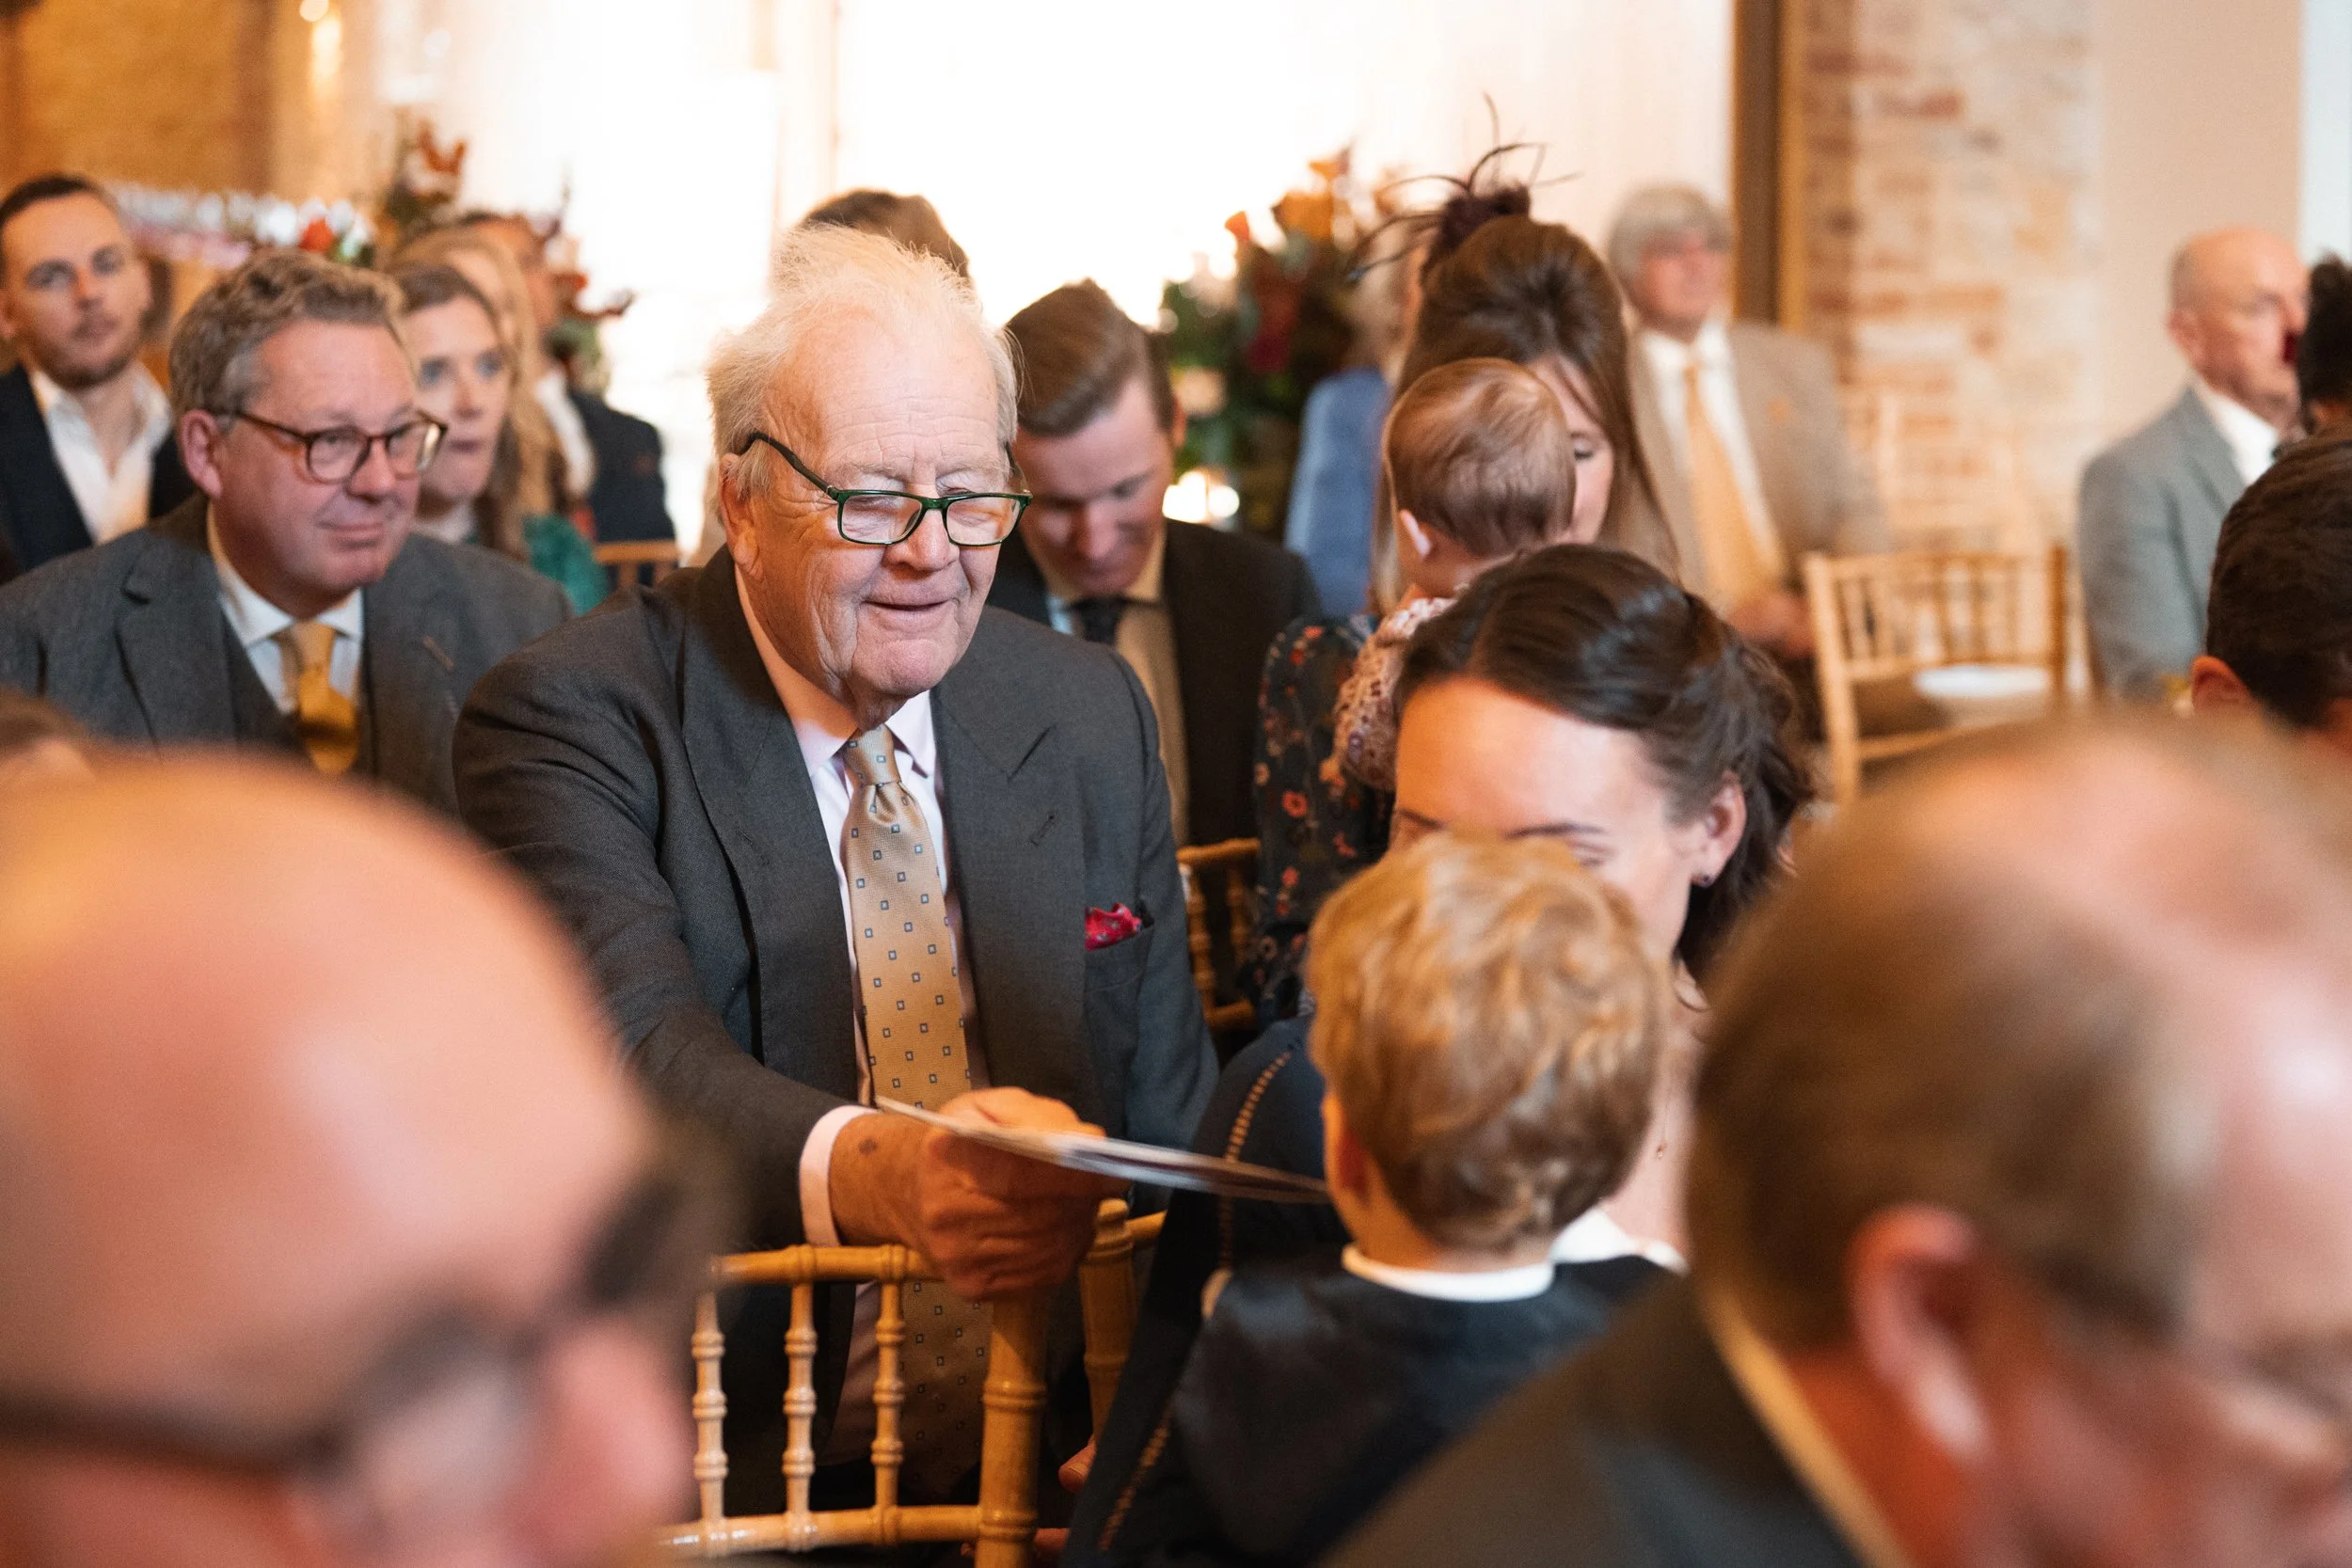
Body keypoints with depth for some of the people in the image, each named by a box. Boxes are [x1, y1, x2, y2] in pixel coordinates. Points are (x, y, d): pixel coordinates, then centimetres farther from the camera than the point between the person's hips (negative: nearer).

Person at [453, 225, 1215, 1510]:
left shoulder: (1090, 717, 10)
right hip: (725, 1455, -3)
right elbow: (636, 1044, -23)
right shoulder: (571, 720, -6)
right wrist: (873, 1172, -44)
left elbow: (1165, 1112, 11)